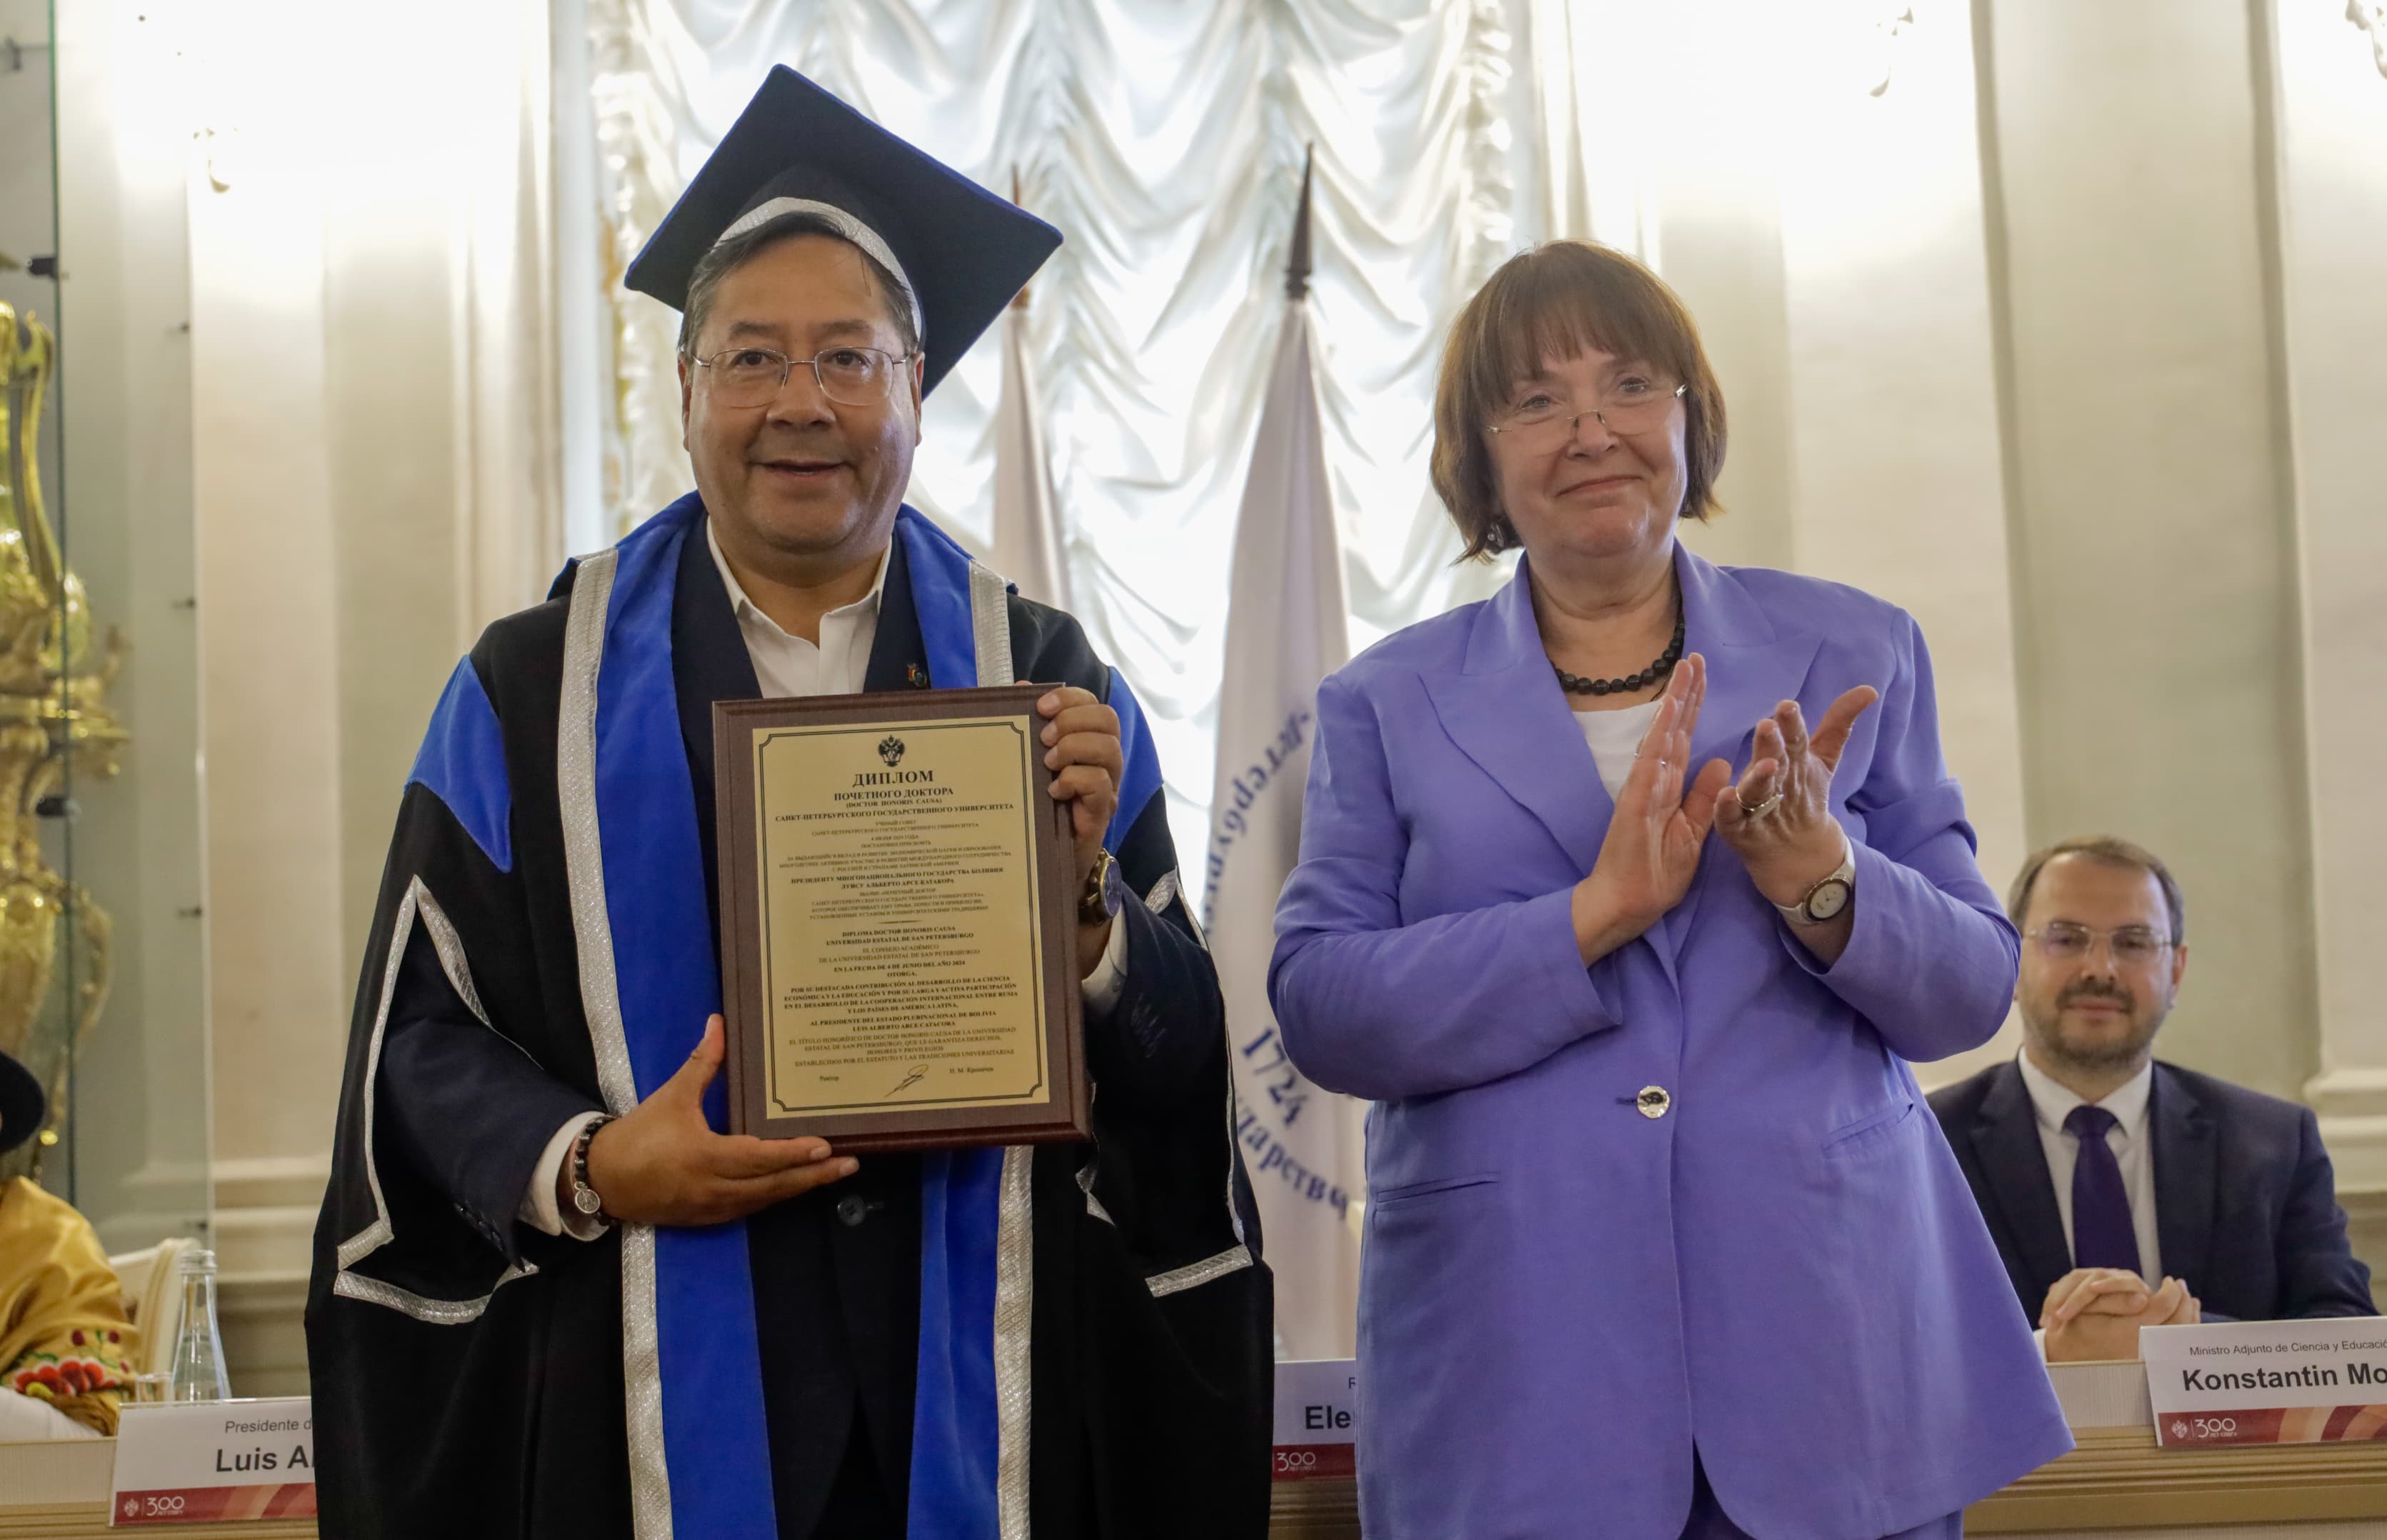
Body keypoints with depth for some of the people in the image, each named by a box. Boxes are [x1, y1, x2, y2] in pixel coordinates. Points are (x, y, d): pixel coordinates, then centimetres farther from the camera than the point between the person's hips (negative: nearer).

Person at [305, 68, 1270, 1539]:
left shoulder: (1048, 685, 6)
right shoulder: (535, 693, 3)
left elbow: (1176, 1061, 2)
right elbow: (423, 1034, 1)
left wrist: (1085, 884, -15)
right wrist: (586, 1169, -16)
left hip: (981, 1395, 1)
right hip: (650, 1403, -1)